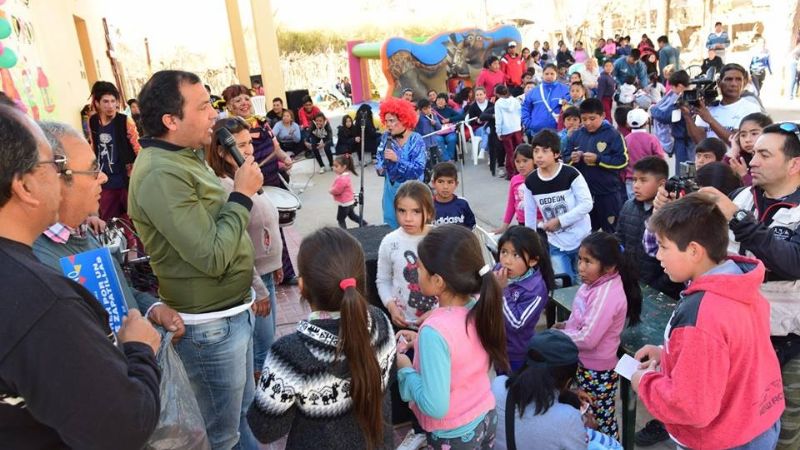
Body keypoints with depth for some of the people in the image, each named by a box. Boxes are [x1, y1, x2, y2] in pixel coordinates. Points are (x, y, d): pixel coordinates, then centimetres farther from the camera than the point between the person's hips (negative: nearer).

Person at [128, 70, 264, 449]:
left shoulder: (185, 158, 7)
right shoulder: (162, 175, -24)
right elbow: (212, 256, -27)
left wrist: (251, 286, 20)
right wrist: (242, 195, -17)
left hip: (234, 310, 9)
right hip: (210, 325, -9)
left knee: (242, 411, 26)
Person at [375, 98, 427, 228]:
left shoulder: (416, 140, -16)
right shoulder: (386, 137, 0)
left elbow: (418, 169, -22)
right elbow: (379, 158, 14)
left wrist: (397, 159, -29)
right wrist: (380, 168, -8)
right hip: (391, 188, 5)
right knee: (392, 222, 15)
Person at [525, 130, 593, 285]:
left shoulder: (570, 174, -17)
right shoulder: (530, 181, -6)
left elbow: (587, 204, -17)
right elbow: (530, 215, 2)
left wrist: (559, 221, -22)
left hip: (581, 239, -2)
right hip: (556, 243, 3)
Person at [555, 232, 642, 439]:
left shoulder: (606, 295, -29)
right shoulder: (598, 282, -1)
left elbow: (587, 339, -29)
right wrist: (567, 325, 1)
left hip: (596, 370, -9)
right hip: (584, 362, 9)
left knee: (602, 419, 10)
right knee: (590, 414, 25)